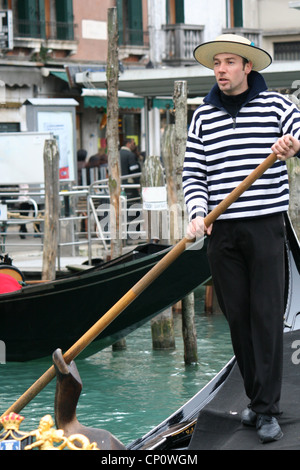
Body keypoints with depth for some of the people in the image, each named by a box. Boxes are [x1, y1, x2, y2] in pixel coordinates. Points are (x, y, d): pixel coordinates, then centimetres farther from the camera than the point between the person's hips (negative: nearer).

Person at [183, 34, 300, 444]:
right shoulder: (204, 117, 10)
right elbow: (193, 174, 9)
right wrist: (197, 214, -8)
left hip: (266, 225, -3)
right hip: (221, 229, 3)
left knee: (267, 314, -6)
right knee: (237, 315, 6)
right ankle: (256, 397, 18)